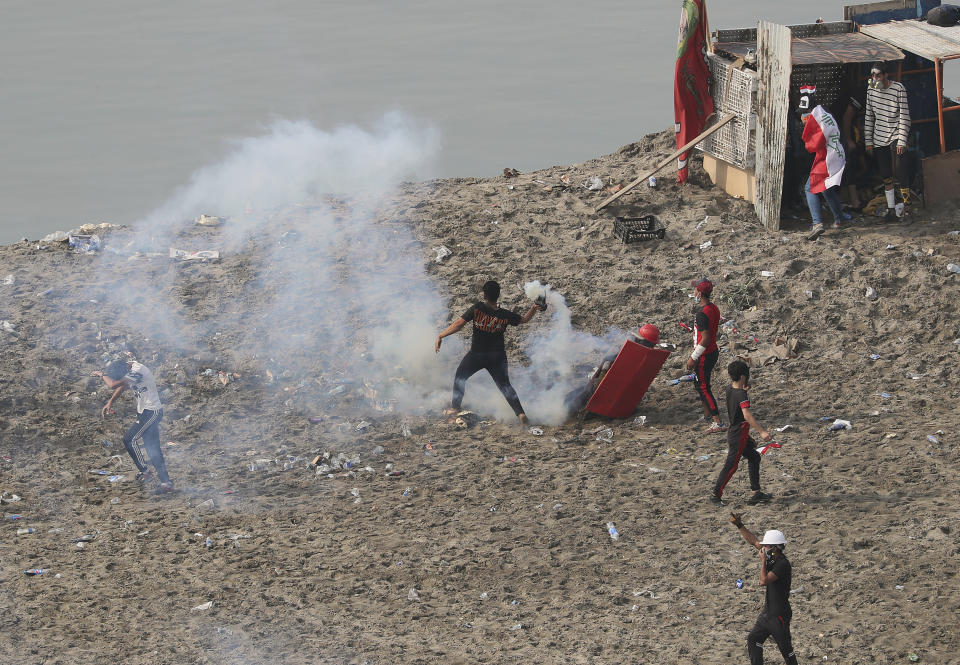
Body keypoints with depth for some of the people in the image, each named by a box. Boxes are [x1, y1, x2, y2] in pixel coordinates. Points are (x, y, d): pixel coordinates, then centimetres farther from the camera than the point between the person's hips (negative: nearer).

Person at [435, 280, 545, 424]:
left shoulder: (477, 308, -16)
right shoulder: (505, 315, -9)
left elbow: (459, 324, -16)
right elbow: (524, 320, 6)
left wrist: (440, 336, -11)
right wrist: (534, 308, 17)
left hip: (476, 355, -2)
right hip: (498, 356, 2)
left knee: (460, 377, 20)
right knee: (504, 385, 10)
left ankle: (455, 407, 17)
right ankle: (520, 412, -1)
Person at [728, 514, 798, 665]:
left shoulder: (782, 564, -23)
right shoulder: (773, 557, 3)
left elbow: (764, 581, -29)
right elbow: (753, 541, 12)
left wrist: (763, 561, -19)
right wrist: (739, 525, 8)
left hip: (779, 614, -10)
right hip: (768, 612, 10)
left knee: (785, 647, 0)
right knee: (753, 639, 14)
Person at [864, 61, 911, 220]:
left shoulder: (898, 88, -10)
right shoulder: (871, 90, 5)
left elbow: (904, 116, -10)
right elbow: (869, 116, 12)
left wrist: (902, 141, -15)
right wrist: (868, 141, 9)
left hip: (895, 136, -5)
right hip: (879, 139, 5)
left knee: (898, 173, -16)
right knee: (885, 176, 4)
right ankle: (891, 209, 10)